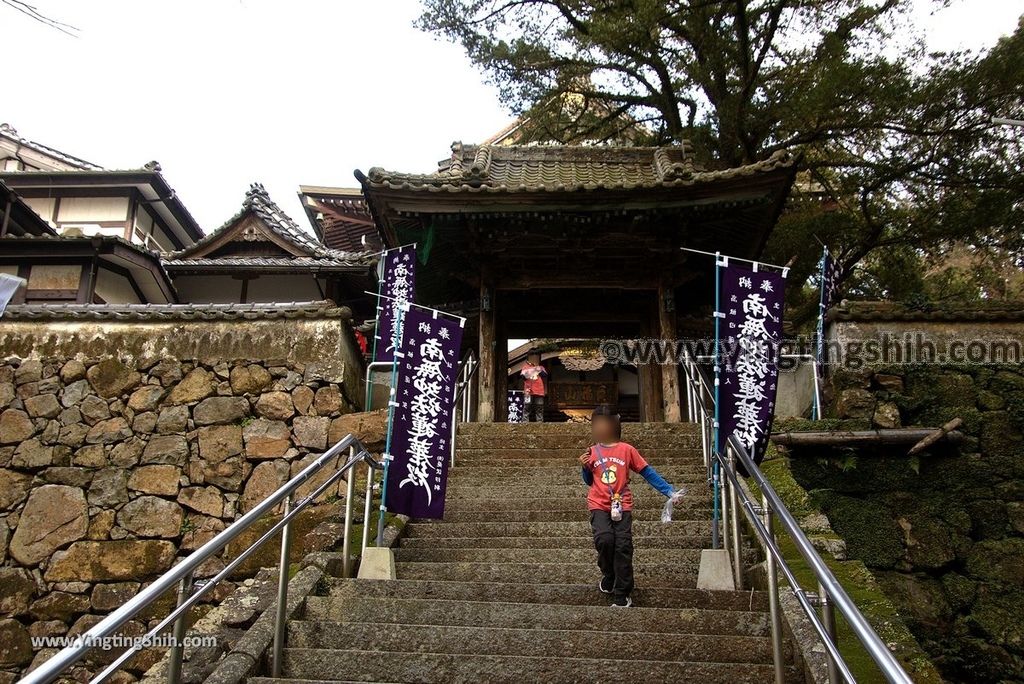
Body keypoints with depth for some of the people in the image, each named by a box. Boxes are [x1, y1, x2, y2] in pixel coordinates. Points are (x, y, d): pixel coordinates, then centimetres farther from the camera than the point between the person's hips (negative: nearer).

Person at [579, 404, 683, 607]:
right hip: (599, 505, 1)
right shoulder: (592, 452, 7)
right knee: (604, 540, -21)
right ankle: (608, 575, 9)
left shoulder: (626, 449, 1)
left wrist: (670, 492, -5)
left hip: (622, 505, -1)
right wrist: (585, 467, -3)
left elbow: (648, 472, 2)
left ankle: (622, 594, 2)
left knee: (623, 547, -10)